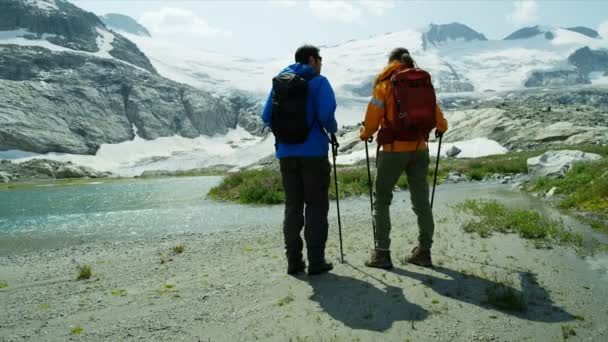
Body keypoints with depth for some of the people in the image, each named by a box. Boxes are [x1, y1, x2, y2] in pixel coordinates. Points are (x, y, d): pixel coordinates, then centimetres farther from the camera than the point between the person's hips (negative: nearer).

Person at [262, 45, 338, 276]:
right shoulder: (318, 81, -4)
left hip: (286, 153, 5)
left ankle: (294, 261, 13)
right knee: (316, 206, 3)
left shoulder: (278, 81, 11)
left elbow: (267, 117, 7)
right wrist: (333, 129, 4)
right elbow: (326, 115, -16)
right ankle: (316, 261, 4)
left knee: (292, 206, 12)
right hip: (313, 152, -5)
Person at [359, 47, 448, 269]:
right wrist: (441, 127, 35)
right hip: (419, 148, 4)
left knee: (382, 199, 6)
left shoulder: (385, 82, -4)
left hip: (394, 148, -4)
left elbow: (374, 114, -6)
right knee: (421, 200, 12)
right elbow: (434, 110, 14)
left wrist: (365, 133, 13)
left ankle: (382, 252, 3)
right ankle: (424, 251, 18)